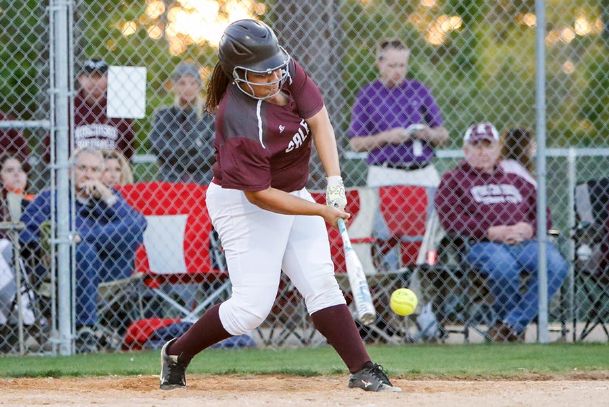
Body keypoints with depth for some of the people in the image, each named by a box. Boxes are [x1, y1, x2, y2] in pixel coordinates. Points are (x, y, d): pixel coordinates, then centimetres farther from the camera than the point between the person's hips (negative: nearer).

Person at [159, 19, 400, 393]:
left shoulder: (287, 72, -14)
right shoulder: (242, 125, -33)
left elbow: (319, 121, -10)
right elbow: (259, 195, -26)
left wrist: (335, 181, -22)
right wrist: (322, 212, -21)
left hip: (291, 193, 8)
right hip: (243, 206, -8)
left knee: (322, 285, 3)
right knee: (253, 306, -8)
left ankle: (363, 370, 2)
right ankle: (177, 353, 11)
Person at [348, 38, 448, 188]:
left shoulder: (419, 90, 11)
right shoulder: (367, 95, 4)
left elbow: (443, 135, 14)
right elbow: (356, 143, 2)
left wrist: (430, 134, -8)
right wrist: (385, 137, -12)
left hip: (423, 175, 2)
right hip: (385, 175, -2)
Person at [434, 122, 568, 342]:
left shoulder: (514, 181, 29)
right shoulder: (453, 180, 15)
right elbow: (450, 219, -2)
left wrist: (528, 228, -4)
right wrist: (490, 231, -14)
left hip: (525, 241, 4)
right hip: (481, 243, -4)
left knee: (556, 264, -27)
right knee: (502, 265, -40)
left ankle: (511, 324, -26)